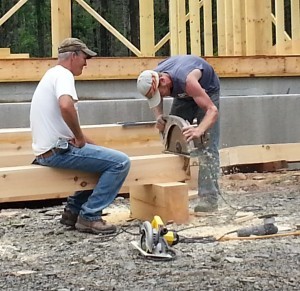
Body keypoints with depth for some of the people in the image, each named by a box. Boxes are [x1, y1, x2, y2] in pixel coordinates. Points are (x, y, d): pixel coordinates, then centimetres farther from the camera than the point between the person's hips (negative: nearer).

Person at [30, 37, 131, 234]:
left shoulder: (53, 75, 20)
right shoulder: (63, 75, -12)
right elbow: (66, 106, -34)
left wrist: (85, 141, 16)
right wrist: (80, 138, -19)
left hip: (47, 150, 11)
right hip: (58, 150, -11)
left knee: (101, 158, 29)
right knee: (120, 162, -14)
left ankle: (74, 210, 24)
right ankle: (89, 216, -9)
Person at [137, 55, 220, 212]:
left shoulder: (186, 80, -44)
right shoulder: (153, 78, -25)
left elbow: (212, 110, -45)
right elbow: (155, 101, -4)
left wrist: (199, 130, -62)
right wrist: (159, 117, -26)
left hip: (207, 91, -6)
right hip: (183, 94, 6)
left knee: (207, 148, -17)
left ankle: (209, 198, -20)